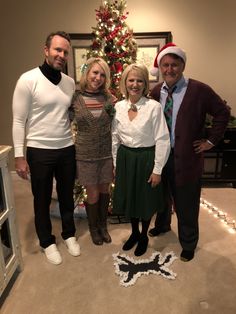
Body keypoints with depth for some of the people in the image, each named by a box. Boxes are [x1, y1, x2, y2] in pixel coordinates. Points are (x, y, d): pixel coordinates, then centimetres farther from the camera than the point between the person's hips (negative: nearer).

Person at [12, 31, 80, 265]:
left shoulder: (70, 82, 5)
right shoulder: (28, 80, -10)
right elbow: (18, 121, -9)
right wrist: (19, 155, -11)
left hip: (67, 149, 4)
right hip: (39, 151, -4)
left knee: (67, 195, 18)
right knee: (42, 200, 12)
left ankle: (69, 234, 40)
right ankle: (47, 242, 34)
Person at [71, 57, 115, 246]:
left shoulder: (109, 98, -1)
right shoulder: (75, 98, -7)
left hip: (107, 152, 2)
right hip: (86, 154, -2)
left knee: (104, 191, 16)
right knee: (93, 195, 9)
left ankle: (103, 225, 40)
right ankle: (93, 228, 37)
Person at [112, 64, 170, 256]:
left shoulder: (154, 107, -14)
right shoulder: (118, 107, -1)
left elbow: (162, 140, -12)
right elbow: (115, 138, 7)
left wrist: (157, 169, -12)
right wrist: (116, 163, 9)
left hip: (146, 159, -4)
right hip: (125, 158, 4)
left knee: (146, 200, 13)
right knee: (128, 198, 18)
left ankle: (144, 236, 40)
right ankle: (134, 233, 44)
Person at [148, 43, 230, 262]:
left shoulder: (199, 90, -11)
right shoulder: (156, 91, 3)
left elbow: (222, 113, -4)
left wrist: (211, 141, -6)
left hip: (186, 157, -4)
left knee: (186, 204, 8)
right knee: (162, 196, 23)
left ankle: (188, 244, 31)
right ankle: (162, 225, 50)